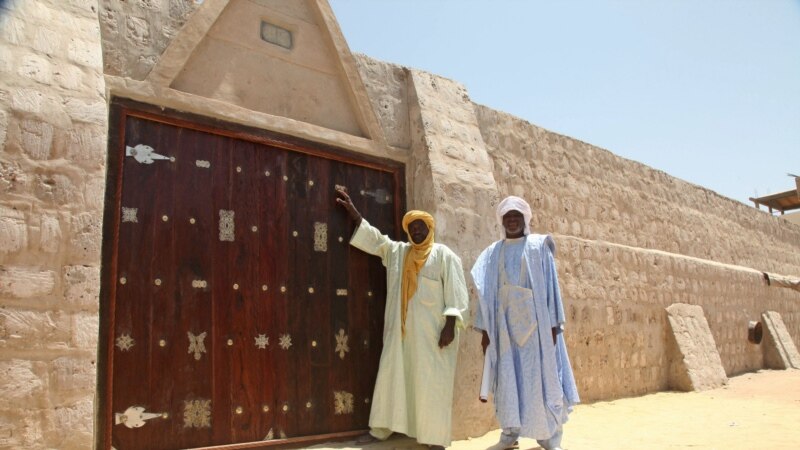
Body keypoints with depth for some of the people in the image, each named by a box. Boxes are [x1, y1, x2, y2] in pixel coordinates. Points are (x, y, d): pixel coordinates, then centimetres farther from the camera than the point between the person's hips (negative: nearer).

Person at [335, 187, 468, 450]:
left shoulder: (444, 255, -1)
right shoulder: (396, 251, 13)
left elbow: (455, 293, -6)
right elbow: (372, 236, 15)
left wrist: (450, 326, -14)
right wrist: (351, 209, 12)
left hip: (432, 331, -5)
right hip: (401, 330, 5)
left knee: (431, 382, -2)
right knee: (392, 376, 9)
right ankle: (381, 428, 19)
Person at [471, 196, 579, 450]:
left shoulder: (539, 246, 2)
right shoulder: (493, 253, 10)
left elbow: (550, 285, -2)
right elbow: (488, 292, 9)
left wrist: (553, 323, -8)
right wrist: (485, 329, 4)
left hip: (534, 321, -2)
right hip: (505, 322, 3)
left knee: (540, 375, -1)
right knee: (508, 376, 4)